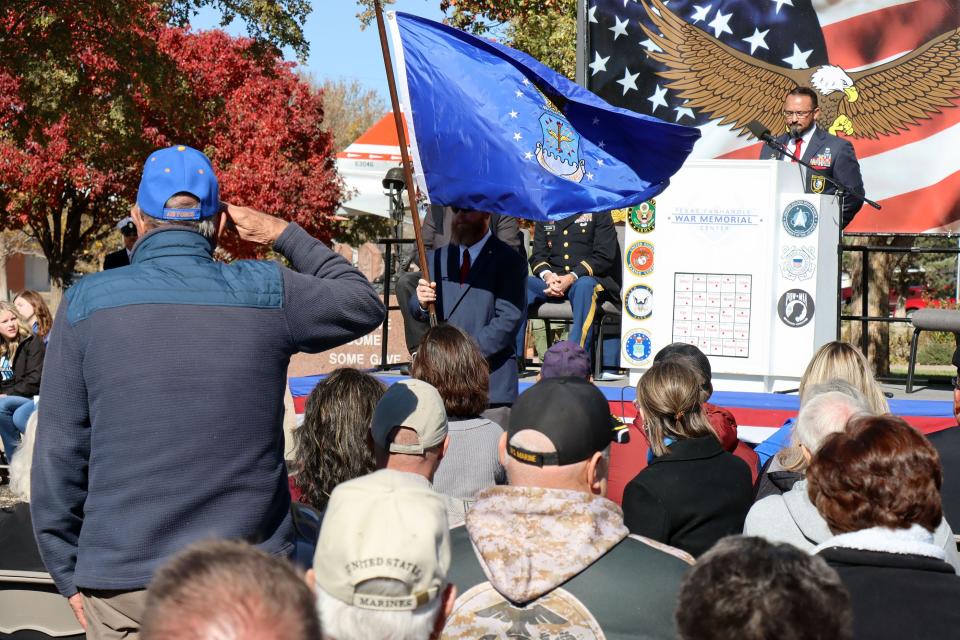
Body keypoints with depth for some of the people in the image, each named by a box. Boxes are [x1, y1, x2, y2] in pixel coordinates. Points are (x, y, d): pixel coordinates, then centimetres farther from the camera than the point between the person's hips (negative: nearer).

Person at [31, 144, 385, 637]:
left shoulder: (84, 304, -3)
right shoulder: (267, 292, -3)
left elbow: (58, 454, -1)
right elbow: (364, 304, 18)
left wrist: (68, 575, 8)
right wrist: (286, 236, 22)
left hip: (124, 585, 0)